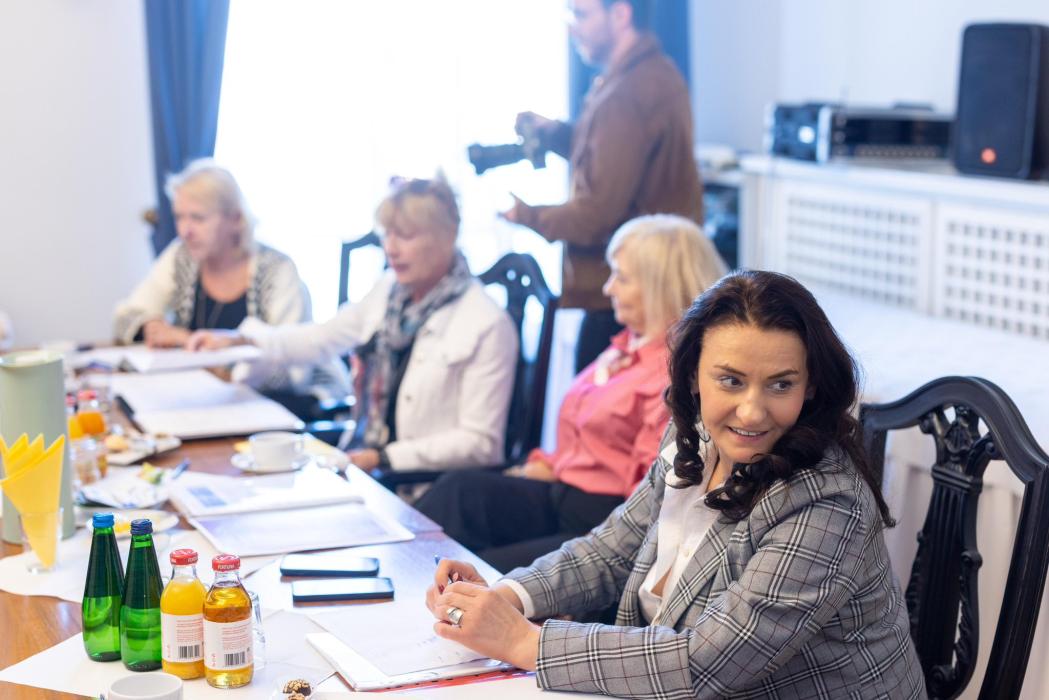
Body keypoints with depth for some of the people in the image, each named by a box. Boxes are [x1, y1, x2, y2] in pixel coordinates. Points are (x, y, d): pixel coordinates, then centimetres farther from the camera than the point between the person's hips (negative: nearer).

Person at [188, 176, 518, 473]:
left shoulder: (487, 325, -14)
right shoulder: (390, 290, 7)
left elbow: (480, 443, -14)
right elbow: (323, 337, 20)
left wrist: (382, 459, -20)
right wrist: (238, 340, 6)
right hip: (370, 463, 7)